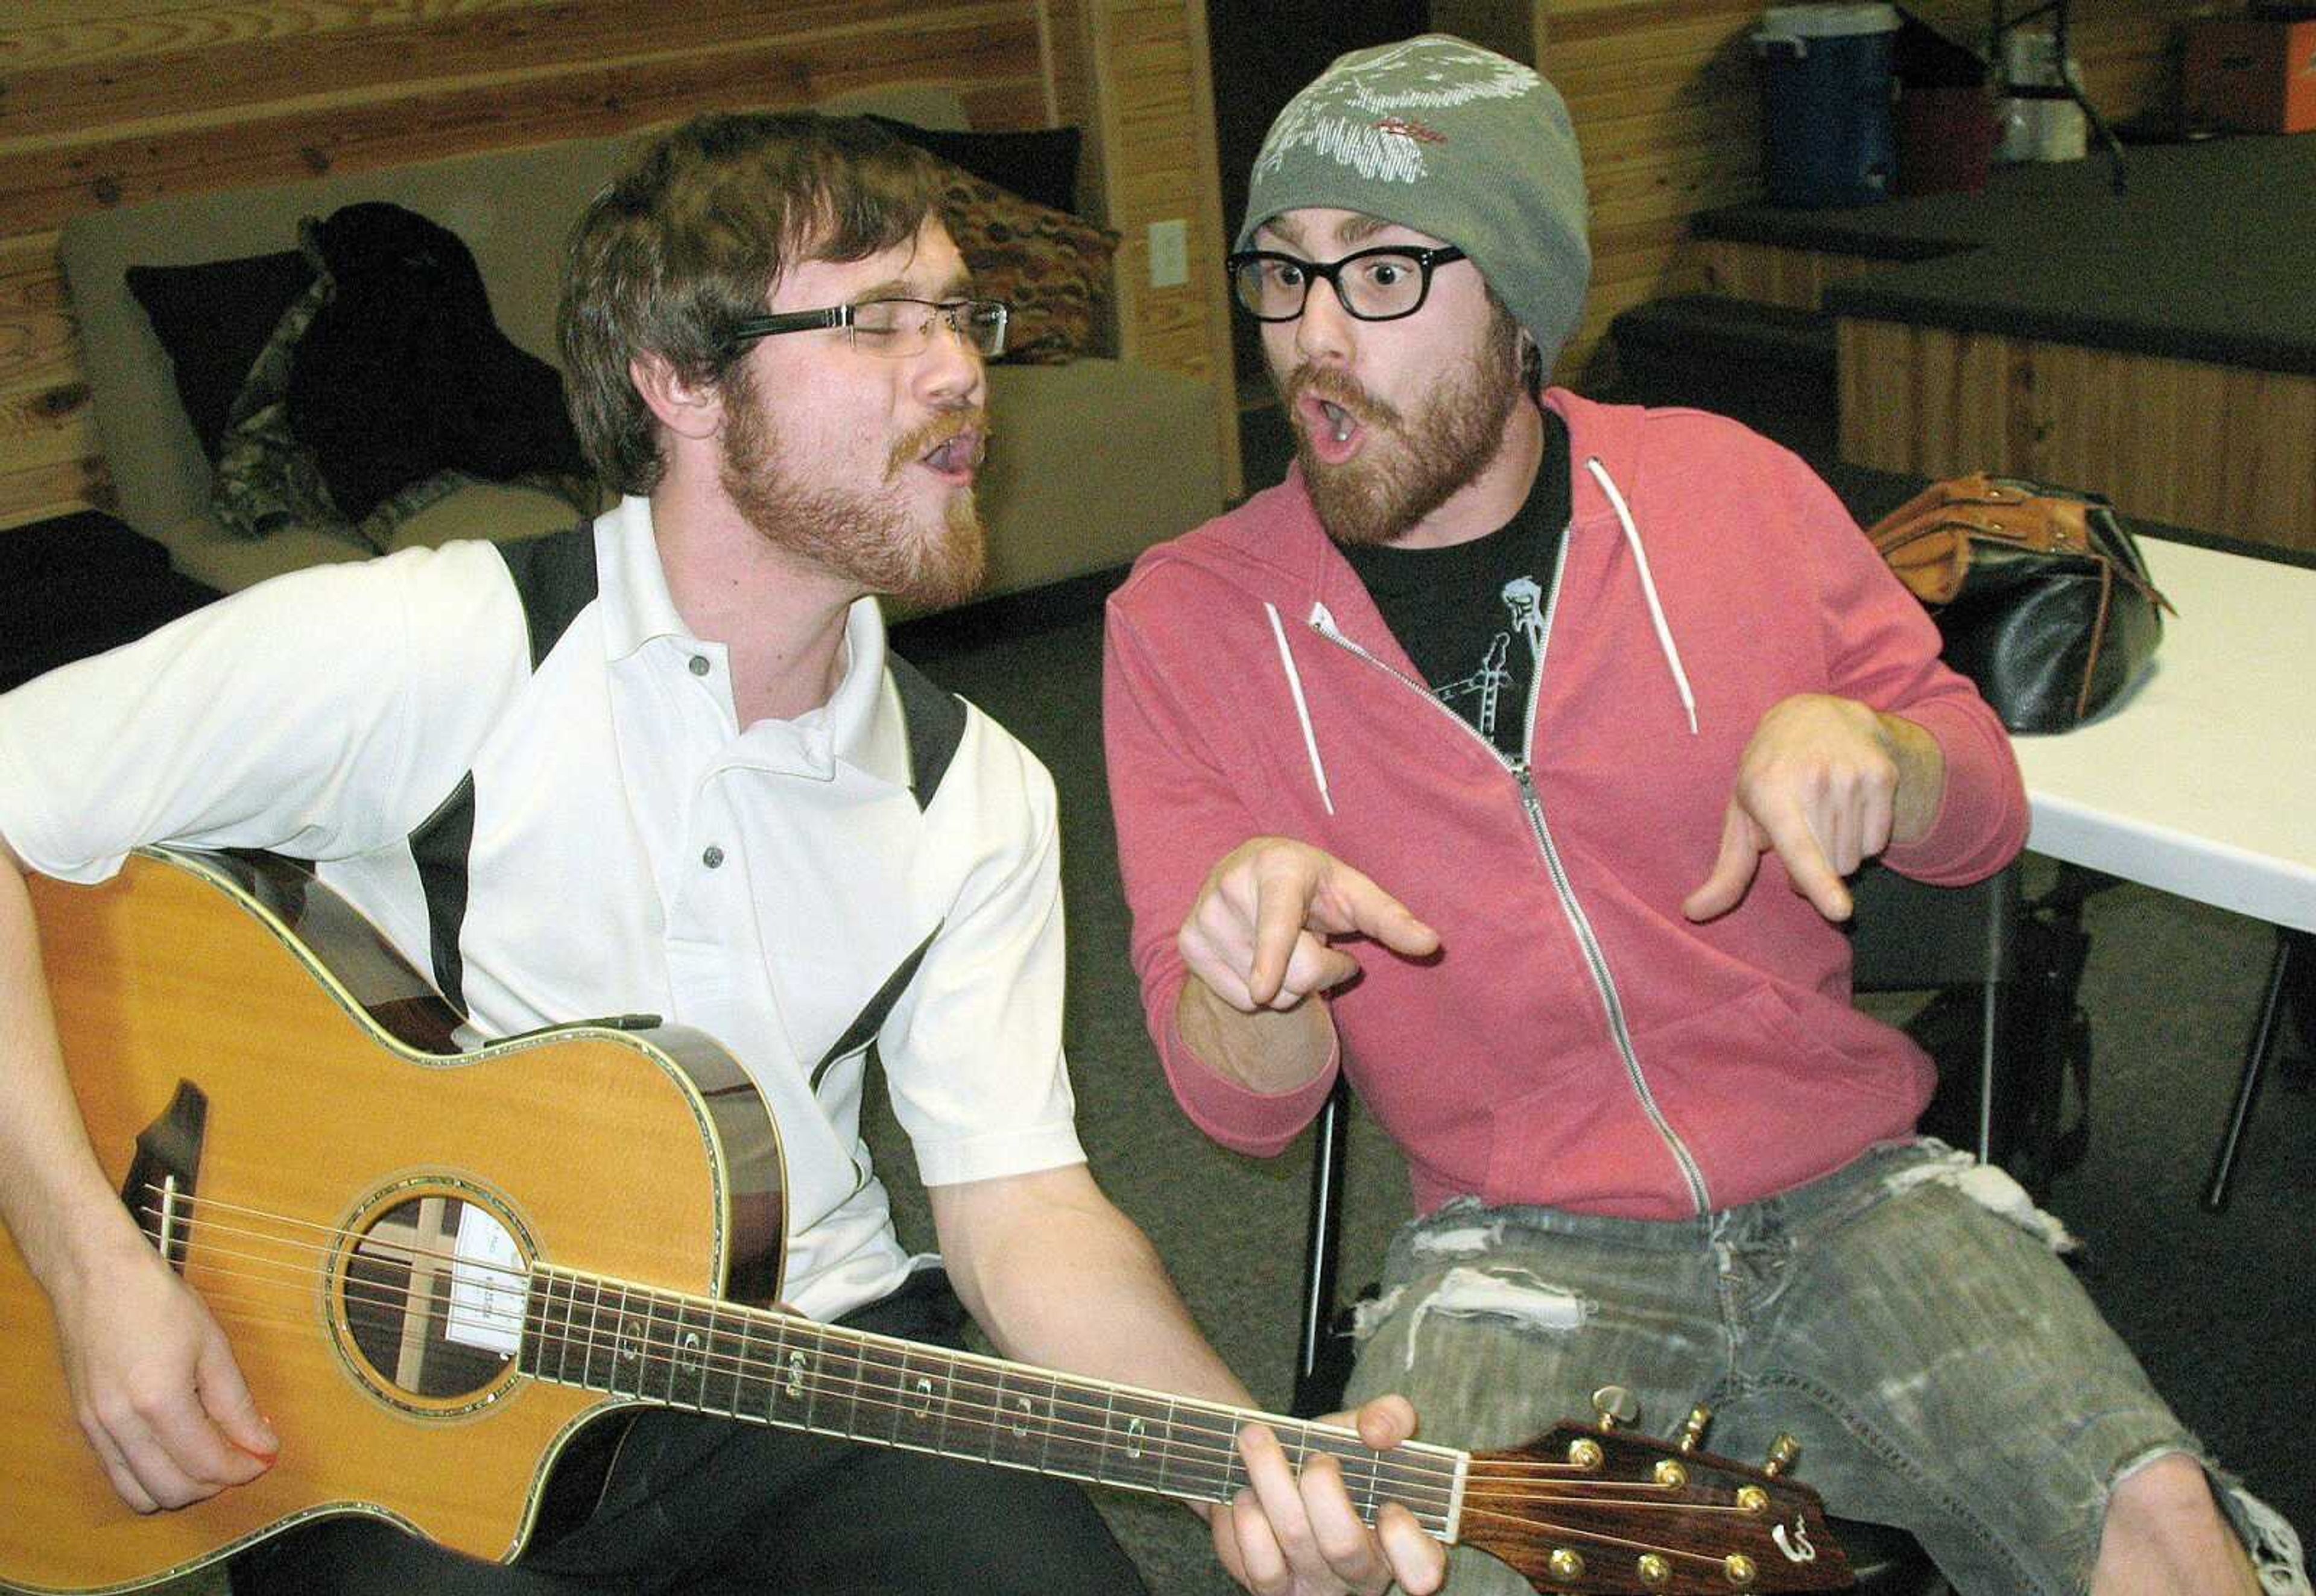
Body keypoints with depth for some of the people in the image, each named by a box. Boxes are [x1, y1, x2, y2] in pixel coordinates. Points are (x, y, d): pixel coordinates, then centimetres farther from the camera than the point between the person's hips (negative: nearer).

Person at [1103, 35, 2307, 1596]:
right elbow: (1250, 1102, -3)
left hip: (1848, 1187, 2)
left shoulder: (1728, 487, 0)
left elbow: (1987, 812, 9)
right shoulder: (1186, 622, -5)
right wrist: (1249, 982, -27)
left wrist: (1859, 744, -14)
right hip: (1512, 1245, -1)